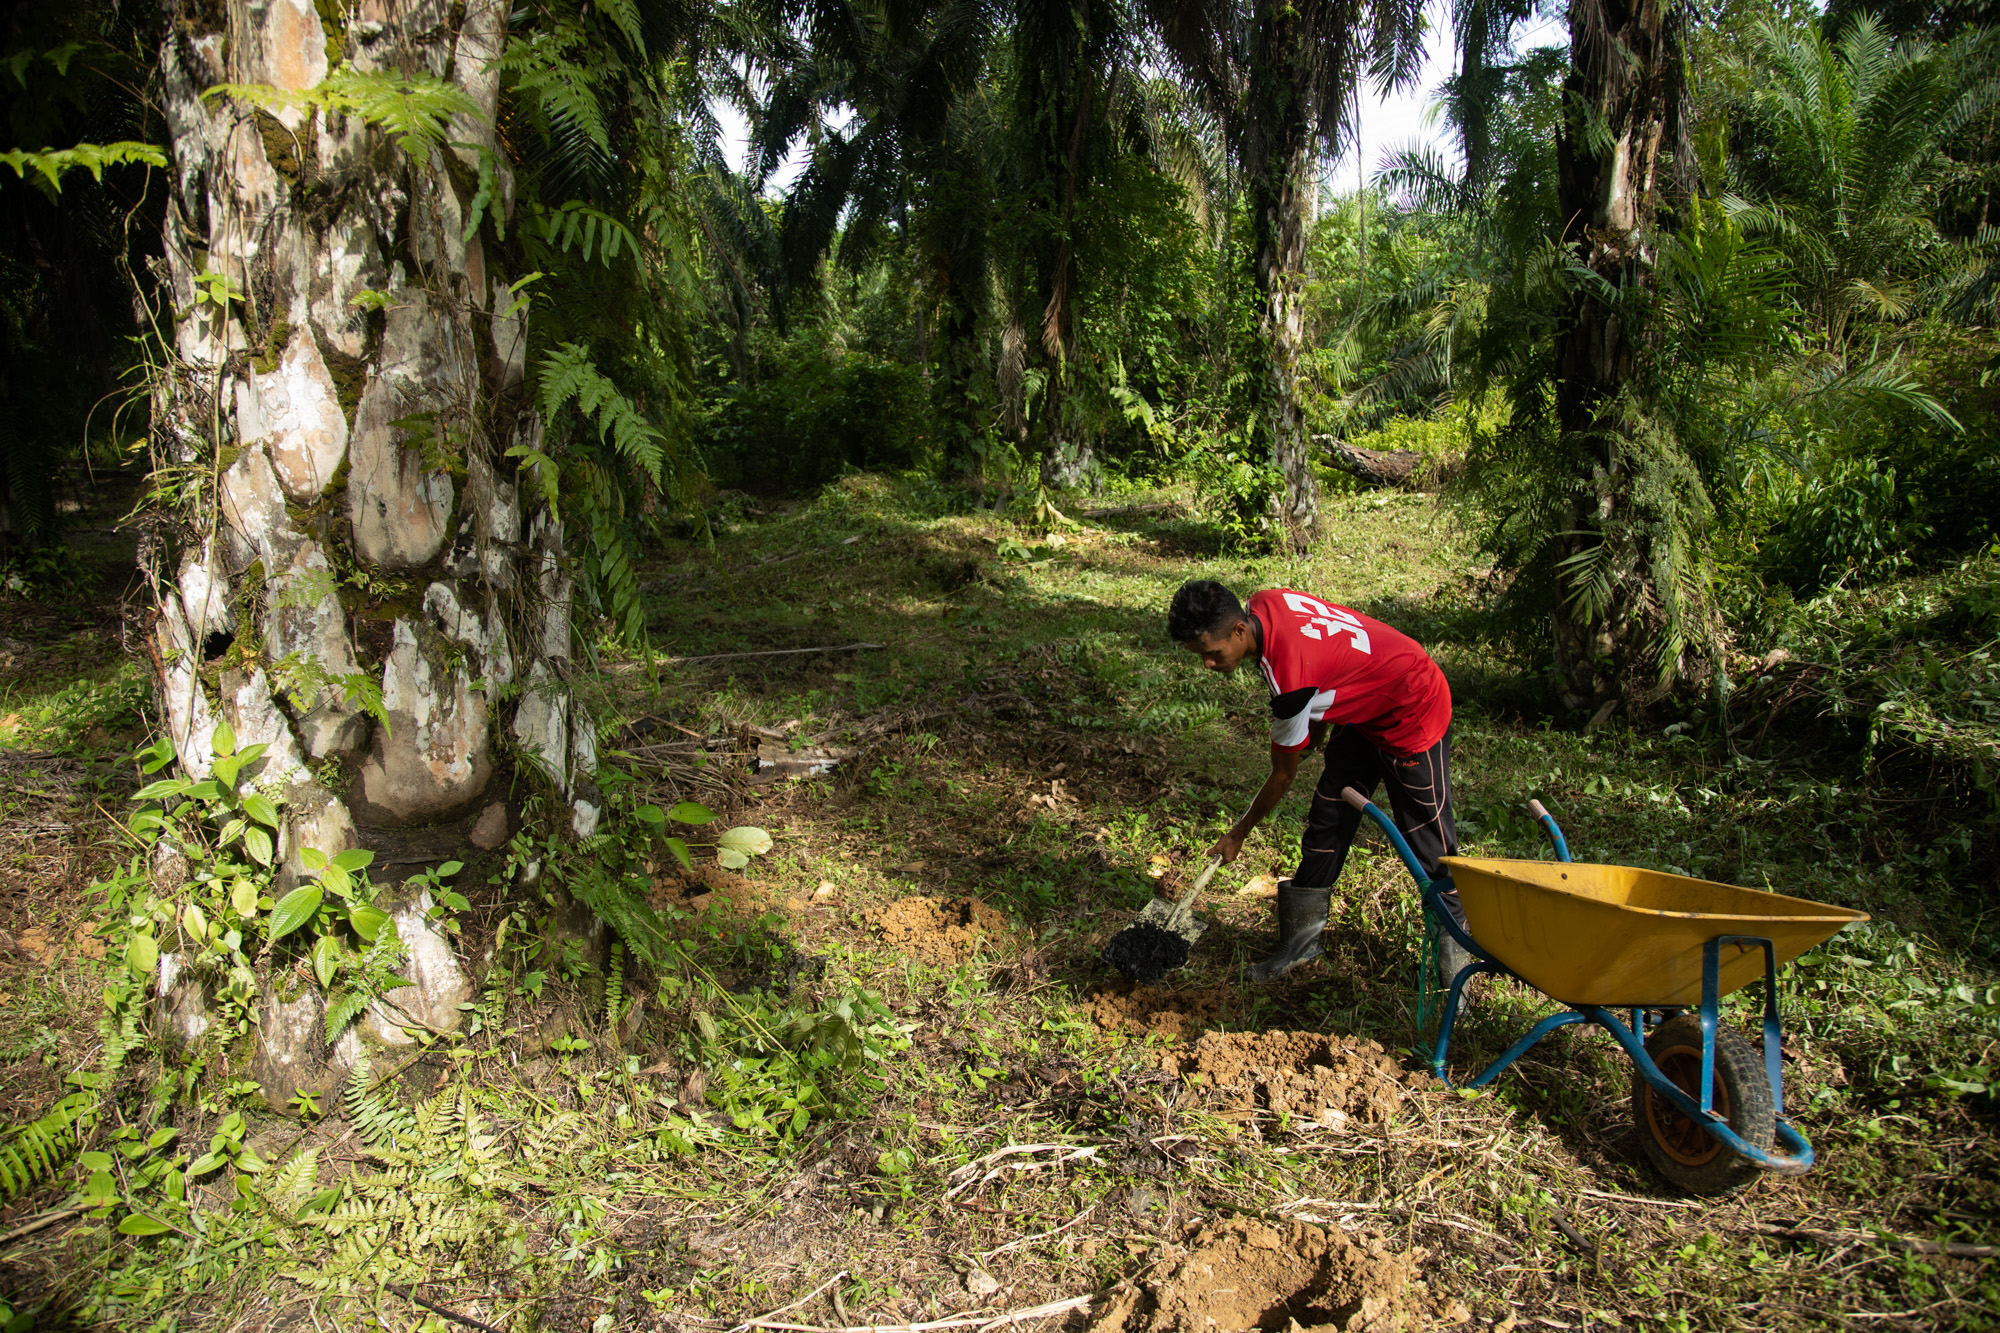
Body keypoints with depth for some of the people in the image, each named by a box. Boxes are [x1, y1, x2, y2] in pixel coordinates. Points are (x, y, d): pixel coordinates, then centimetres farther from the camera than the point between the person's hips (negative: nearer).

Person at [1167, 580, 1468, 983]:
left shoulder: (1290, 678, -36)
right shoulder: (1264, 602, -15)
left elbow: (1282, 776, -20)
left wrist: (1238, 835, -5)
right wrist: (1319, 722, 11)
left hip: (1414, 715, -9)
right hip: (1363, 711, 9)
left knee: (1429, 844, -5)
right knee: (1325, 825, 7)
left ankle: (1453, 959, 11)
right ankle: (1301, 940, 16)